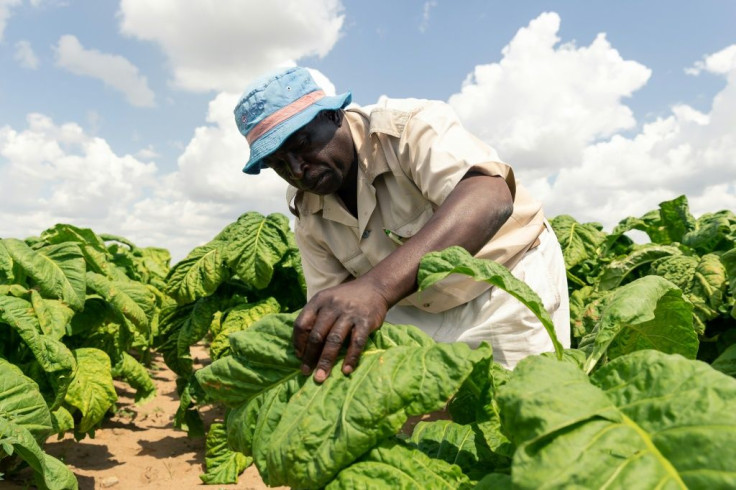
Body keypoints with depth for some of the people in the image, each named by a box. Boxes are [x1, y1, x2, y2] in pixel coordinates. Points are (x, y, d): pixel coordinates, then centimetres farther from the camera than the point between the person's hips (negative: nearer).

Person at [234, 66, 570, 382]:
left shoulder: (409, 127, -26)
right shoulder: (306, 213, -6)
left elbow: (490, 198, -44)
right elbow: (334, 303, -2)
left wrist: (377, 287, -57)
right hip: (420, 311, 5)